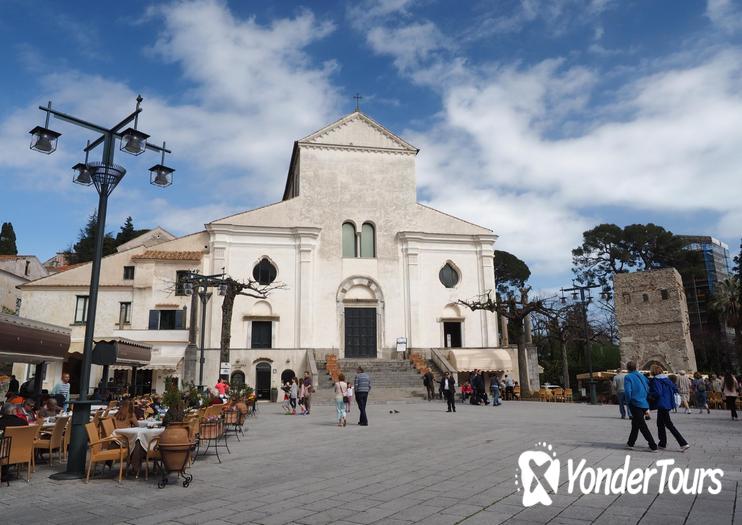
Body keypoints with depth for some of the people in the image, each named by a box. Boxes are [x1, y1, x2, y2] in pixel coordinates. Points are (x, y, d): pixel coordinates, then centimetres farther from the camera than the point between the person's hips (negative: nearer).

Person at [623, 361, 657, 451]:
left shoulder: (628, 377, -8)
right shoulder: (642, 376, 11)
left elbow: (627, 391, -18)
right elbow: (649, 389, 11)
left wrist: (628, 401, -3)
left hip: (635, 404, -7)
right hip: (644, 404, 7)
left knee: (642, 426, -3)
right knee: (635, 424, 18)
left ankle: (653, 446, -5)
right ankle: (630, 443, 26)